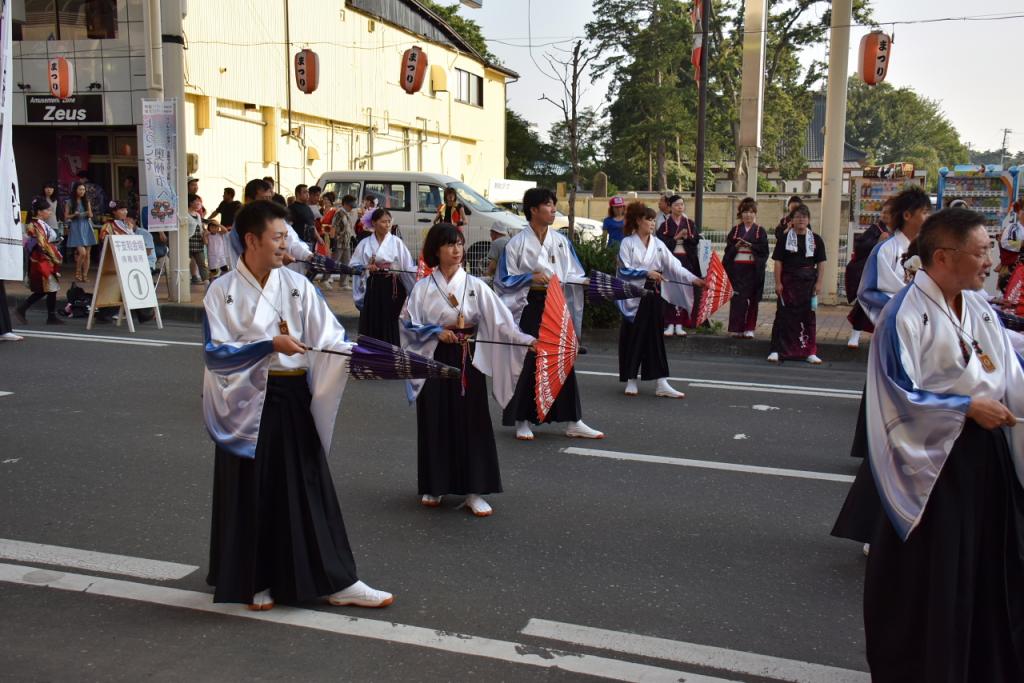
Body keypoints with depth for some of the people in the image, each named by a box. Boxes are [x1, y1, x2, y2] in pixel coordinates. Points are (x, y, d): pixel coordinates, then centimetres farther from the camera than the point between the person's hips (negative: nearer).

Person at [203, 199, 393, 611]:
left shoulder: (297, 285, 2)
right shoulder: (223, 292, -3)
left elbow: (330, 338, -4)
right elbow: (215, 353, -12)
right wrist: (270, 344, -22)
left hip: (293, 400, 2)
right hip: (246, 403, -2)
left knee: (308, 489, 7)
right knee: (253, 495, 7)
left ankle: (337, 582, 13)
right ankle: (256, 581, 26)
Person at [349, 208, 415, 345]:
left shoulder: (397, 242, 1)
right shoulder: (365, 244, 4)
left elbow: (408, 267, -4)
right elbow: (353, 265, 4)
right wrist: (365, 267, -14)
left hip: (392, 287, -1)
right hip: (372, 287, 1)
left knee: (390, 323, 0)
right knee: (370, 323, 3)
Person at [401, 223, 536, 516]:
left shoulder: (475, 285, 0)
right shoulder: (423, 287, 1)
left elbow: (499, 319, -8)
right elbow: (409, 324, 0)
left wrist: (526, 340, -20)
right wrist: (437, 332, -15)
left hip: (468, 362, 0)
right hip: (434, 360, 0)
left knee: (471, 422, -1)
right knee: (435, 423, 5)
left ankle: (473, 491, 5)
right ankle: (434, 486, 20)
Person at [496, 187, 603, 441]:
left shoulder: (561, 241, 8)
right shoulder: (517, 243, -4)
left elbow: (574, 275, 9)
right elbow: (505, 280, -3)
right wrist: (530, 278, -17)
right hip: (529, 308, -4)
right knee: (527, 363, 0)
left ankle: (574, 422, 11)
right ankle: (522, 420, 14)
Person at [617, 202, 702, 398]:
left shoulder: (658, 244, 7)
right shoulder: (628, 243, -2)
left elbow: (674, 265, -1)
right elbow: (624, 270, -9)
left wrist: (693, 279, -13)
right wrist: (646, 273, -19)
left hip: (653, 295, 3)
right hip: (633, 296, -3)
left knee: (655, 337, 1)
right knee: (633, 337, 3)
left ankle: (662, 384, -1)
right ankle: (631, 380, 16)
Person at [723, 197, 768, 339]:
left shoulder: (760, 231, 6)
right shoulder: (735, 230, 10)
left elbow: (764, 250, -4)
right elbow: (728, 249, 6)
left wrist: (750, 245, -17)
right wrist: (736, 246, -13)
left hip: (753, 269, 0)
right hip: (737, 268, 1)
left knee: (752, 299, 0)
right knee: (738, 298, -4)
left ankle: (749, 328, 6)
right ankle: (737, 328, -1)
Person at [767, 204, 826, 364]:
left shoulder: (816, 240, 6)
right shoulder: (785, 238, 2)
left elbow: (821, 263, 5)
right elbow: (778, 262, -1)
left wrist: (818, 283, -3)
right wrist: (778, 283, -7)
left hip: (808, 281, 2)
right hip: (788, 280, -2)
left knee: (808, 315, 7)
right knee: (784, 315, -2)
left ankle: (810, 352, 13)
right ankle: (776, 350, 1)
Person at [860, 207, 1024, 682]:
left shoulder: (980, 308, 6)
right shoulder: (906, 314, -15)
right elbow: (898, 393, -17)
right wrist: (965, 406, -17)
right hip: (933, 457, -7)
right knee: (928, 579, 5)